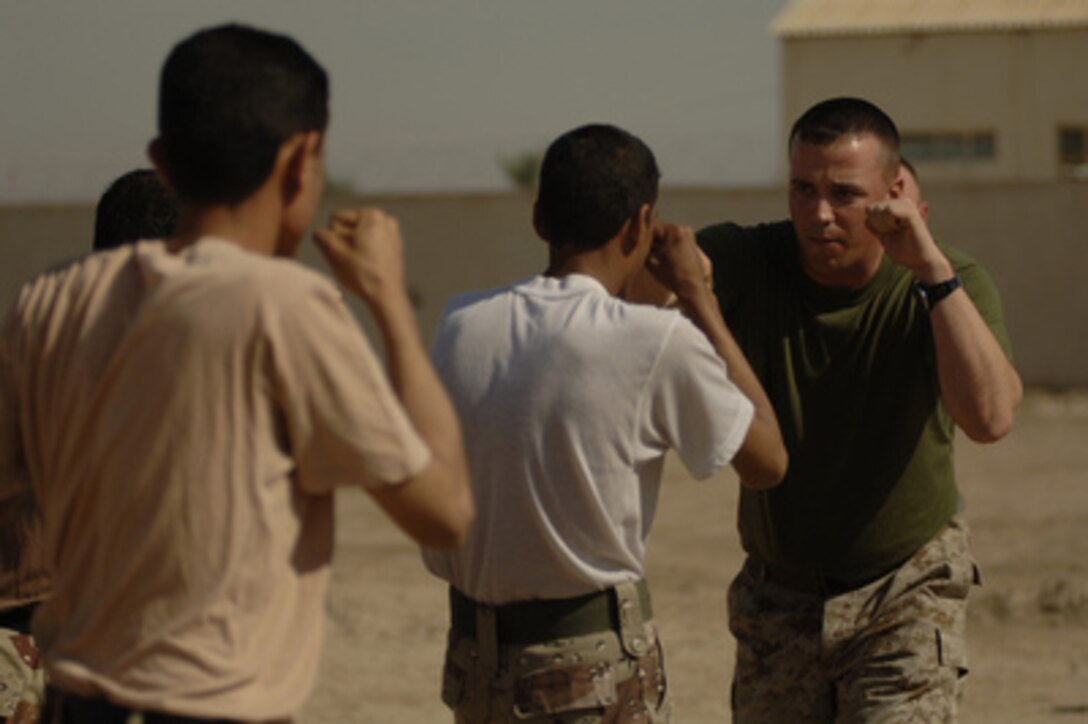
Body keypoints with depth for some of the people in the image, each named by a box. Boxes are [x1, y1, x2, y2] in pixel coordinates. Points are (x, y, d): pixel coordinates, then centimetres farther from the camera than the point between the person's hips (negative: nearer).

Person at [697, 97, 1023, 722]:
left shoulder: (948, 284, -15)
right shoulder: (744, 262, -12)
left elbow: (990, 417, -32)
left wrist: (933, 270, -34)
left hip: (905, 598, -3)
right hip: (777, 597, 3)